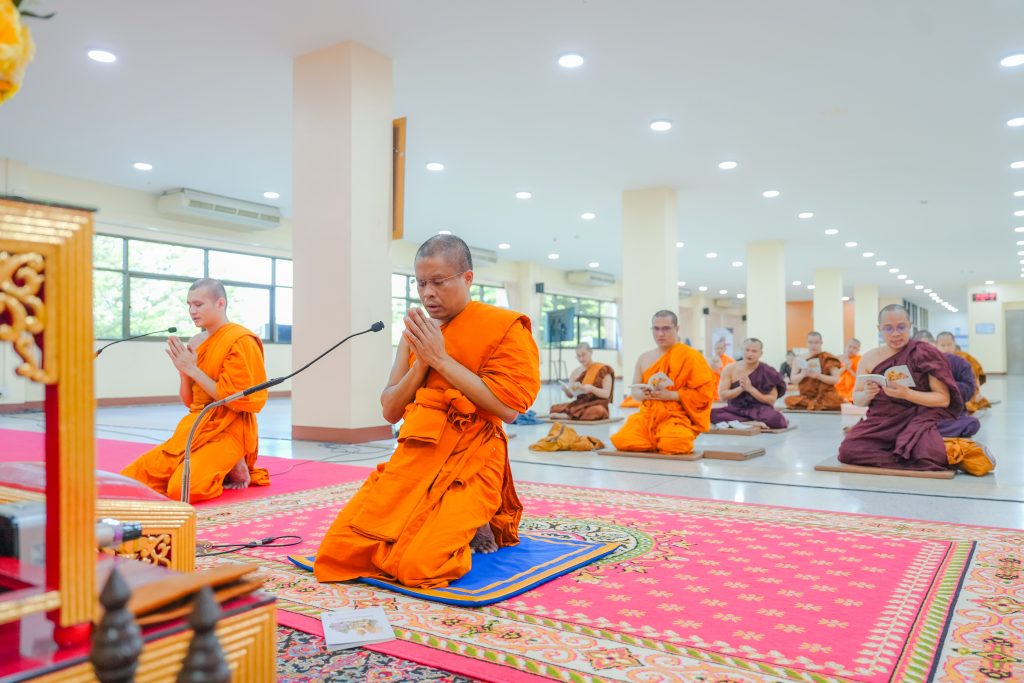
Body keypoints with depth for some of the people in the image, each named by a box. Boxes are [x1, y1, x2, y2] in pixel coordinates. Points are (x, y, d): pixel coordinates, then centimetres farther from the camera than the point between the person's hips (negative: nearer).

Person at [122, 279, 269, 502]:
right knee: (131, 477, -1)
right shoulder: (196, 342, 10)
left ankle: (230, 471, 0)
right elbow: (189, 401, 15)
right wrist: (183, 371, -4)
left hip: (228, 433, -8)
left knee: (181, 489, -27)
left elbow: (235, 399, -17)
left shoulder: (241, 341, -12)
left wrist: (192, 369, -15)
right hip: (194, 429, 8)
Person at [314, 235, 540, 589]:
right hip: (413, 459, 6)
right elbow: (390, 411, 12)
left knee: (418, 566, -23)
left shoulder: (504, 327, -5)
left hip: (469, 463, -6)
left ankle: (474, 530, 9)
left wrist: (441, 360, -14)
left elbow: (508, 408, -15)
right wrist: (421, 363, -6)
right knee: (337, 551, -6)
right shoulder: (417, 331, 13)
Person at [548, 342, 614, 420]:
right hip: (580, 404, 2)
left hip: (597, 405, -2)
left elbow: (606, 394, -8)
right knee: (555, 408, -22)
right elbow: (570, 395, 11)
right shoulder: (576, 372, 10)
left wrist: (591, 388, -26)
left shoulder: (603, 369, -2)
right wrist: (566, 390, -12)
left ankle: (567, 416, -23)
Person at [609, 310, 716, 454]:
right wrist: (642, 393, -6)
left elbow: (704, 393, -9)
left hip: (677, 416, -4)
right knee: (622, 441, -22)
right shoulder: (644, 358, 12)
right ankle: (658, 440, 4)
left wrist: (670, 395, -17)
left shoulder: (690, 356, -4)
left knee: (671, 446, -35)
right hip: (648, 415, 4)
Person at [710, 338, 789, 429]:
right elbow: (722, 394, -3)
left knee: (775, 419, -37)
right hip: (735, 410, 4)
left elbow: (772, 400, -8)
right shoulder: (730, 369, 1)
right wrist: (741, 388, -18)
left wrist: (750, 388, -18)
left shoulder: (768, 372, -5)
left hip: (759, 410, -3)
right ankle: (757, 423, -25)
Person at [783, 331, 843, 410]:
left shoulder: (828, 358, 1)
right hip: (806, 396, 3)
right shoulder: (801, 359, 7)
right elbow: (794, 380, 5)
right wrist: (802, 375, -16)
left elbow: (836, 379, -6)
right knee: (789, 400, -27)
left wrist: (818, 376, -21)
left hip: (825, 396, -3)